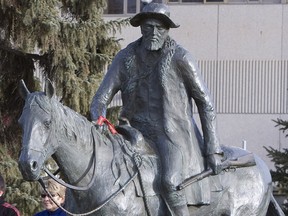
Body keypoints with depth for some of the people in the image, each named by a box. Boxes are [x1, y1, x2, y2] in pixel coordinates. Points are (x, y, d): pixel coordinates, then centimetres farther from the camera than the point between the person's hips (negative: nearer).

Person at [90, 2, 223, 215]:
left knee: (170, 182, -30)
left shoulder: (180, 58, -5)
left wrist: (213, 150, -4)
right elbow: (101, 98, 5)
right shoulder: (126, 58, 4)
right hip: (136, 135, 5)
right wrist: (99, 122, -18)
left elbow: (206, 104, -1)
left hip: (174, 135, -5)